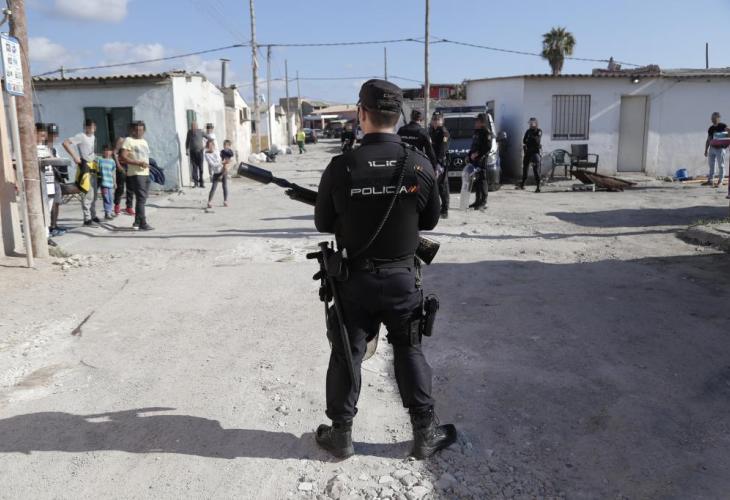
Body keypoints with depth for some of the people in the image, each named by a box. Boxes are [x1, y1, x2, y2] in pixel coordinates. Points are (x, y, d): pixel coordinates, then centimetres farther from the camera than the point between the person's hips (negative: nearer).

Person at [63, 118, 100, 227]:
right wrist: (74, 157, -22)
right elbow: (65, 143, -19)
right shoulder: (80, 136, -10)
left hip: (93, 167, 9)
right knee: (87, 194, -10)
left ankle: (93, 216, 24)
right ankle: (87, 219, -9)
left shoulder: (93, 137, 14)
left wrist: (95, 163, 12)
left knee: (94, 193, 14)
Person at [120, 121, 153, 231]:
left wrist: (147, 165, 12)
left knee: (142, 199, 9)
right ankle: (143, 223, -9)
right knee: (141, 198, -11)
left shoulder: (144, 142, 20)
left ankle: (137, 223, 17)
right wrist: (138, 163, -19)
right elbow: (123, 157, -13)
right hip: (136, 174, -8)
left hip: (146, 173, 8)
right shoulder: (129, 140, -3)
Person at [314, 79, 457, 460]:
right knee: (409, 353, 16)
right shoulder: (419, 165, -10)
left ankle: (341, 435, 26)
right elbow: (431, 220, 2)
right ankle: (426, 434, 26)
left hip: (354, 278, -1)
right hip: (402, 278, 1)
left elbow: (323, 223, -3)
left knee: (346, 355, 13)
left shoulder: (340, 167, -14)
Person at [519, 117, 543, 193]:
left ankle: (538, 187, -12)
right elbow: (524, 141, 9)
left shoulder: (539, 131, -4)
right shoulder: (528, 131, 11)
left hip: (535, 152, -6)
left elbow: (537, 140, -17)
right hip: (528, 151, 6)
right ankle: (522, 185, 25)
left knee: (536, 170, -11)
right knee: (525, 167, 13)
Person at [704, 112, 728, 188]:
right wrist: (706, 150, 14)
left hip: (721, 148, -6)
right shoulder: (711, 128, 10)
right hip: (712, 148, 6)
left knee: (721, 166, -1)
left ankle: (720, 182, 4)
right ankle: (710, 180, 20)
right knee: (711, 165, 11)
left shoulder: (723, 126, -6)